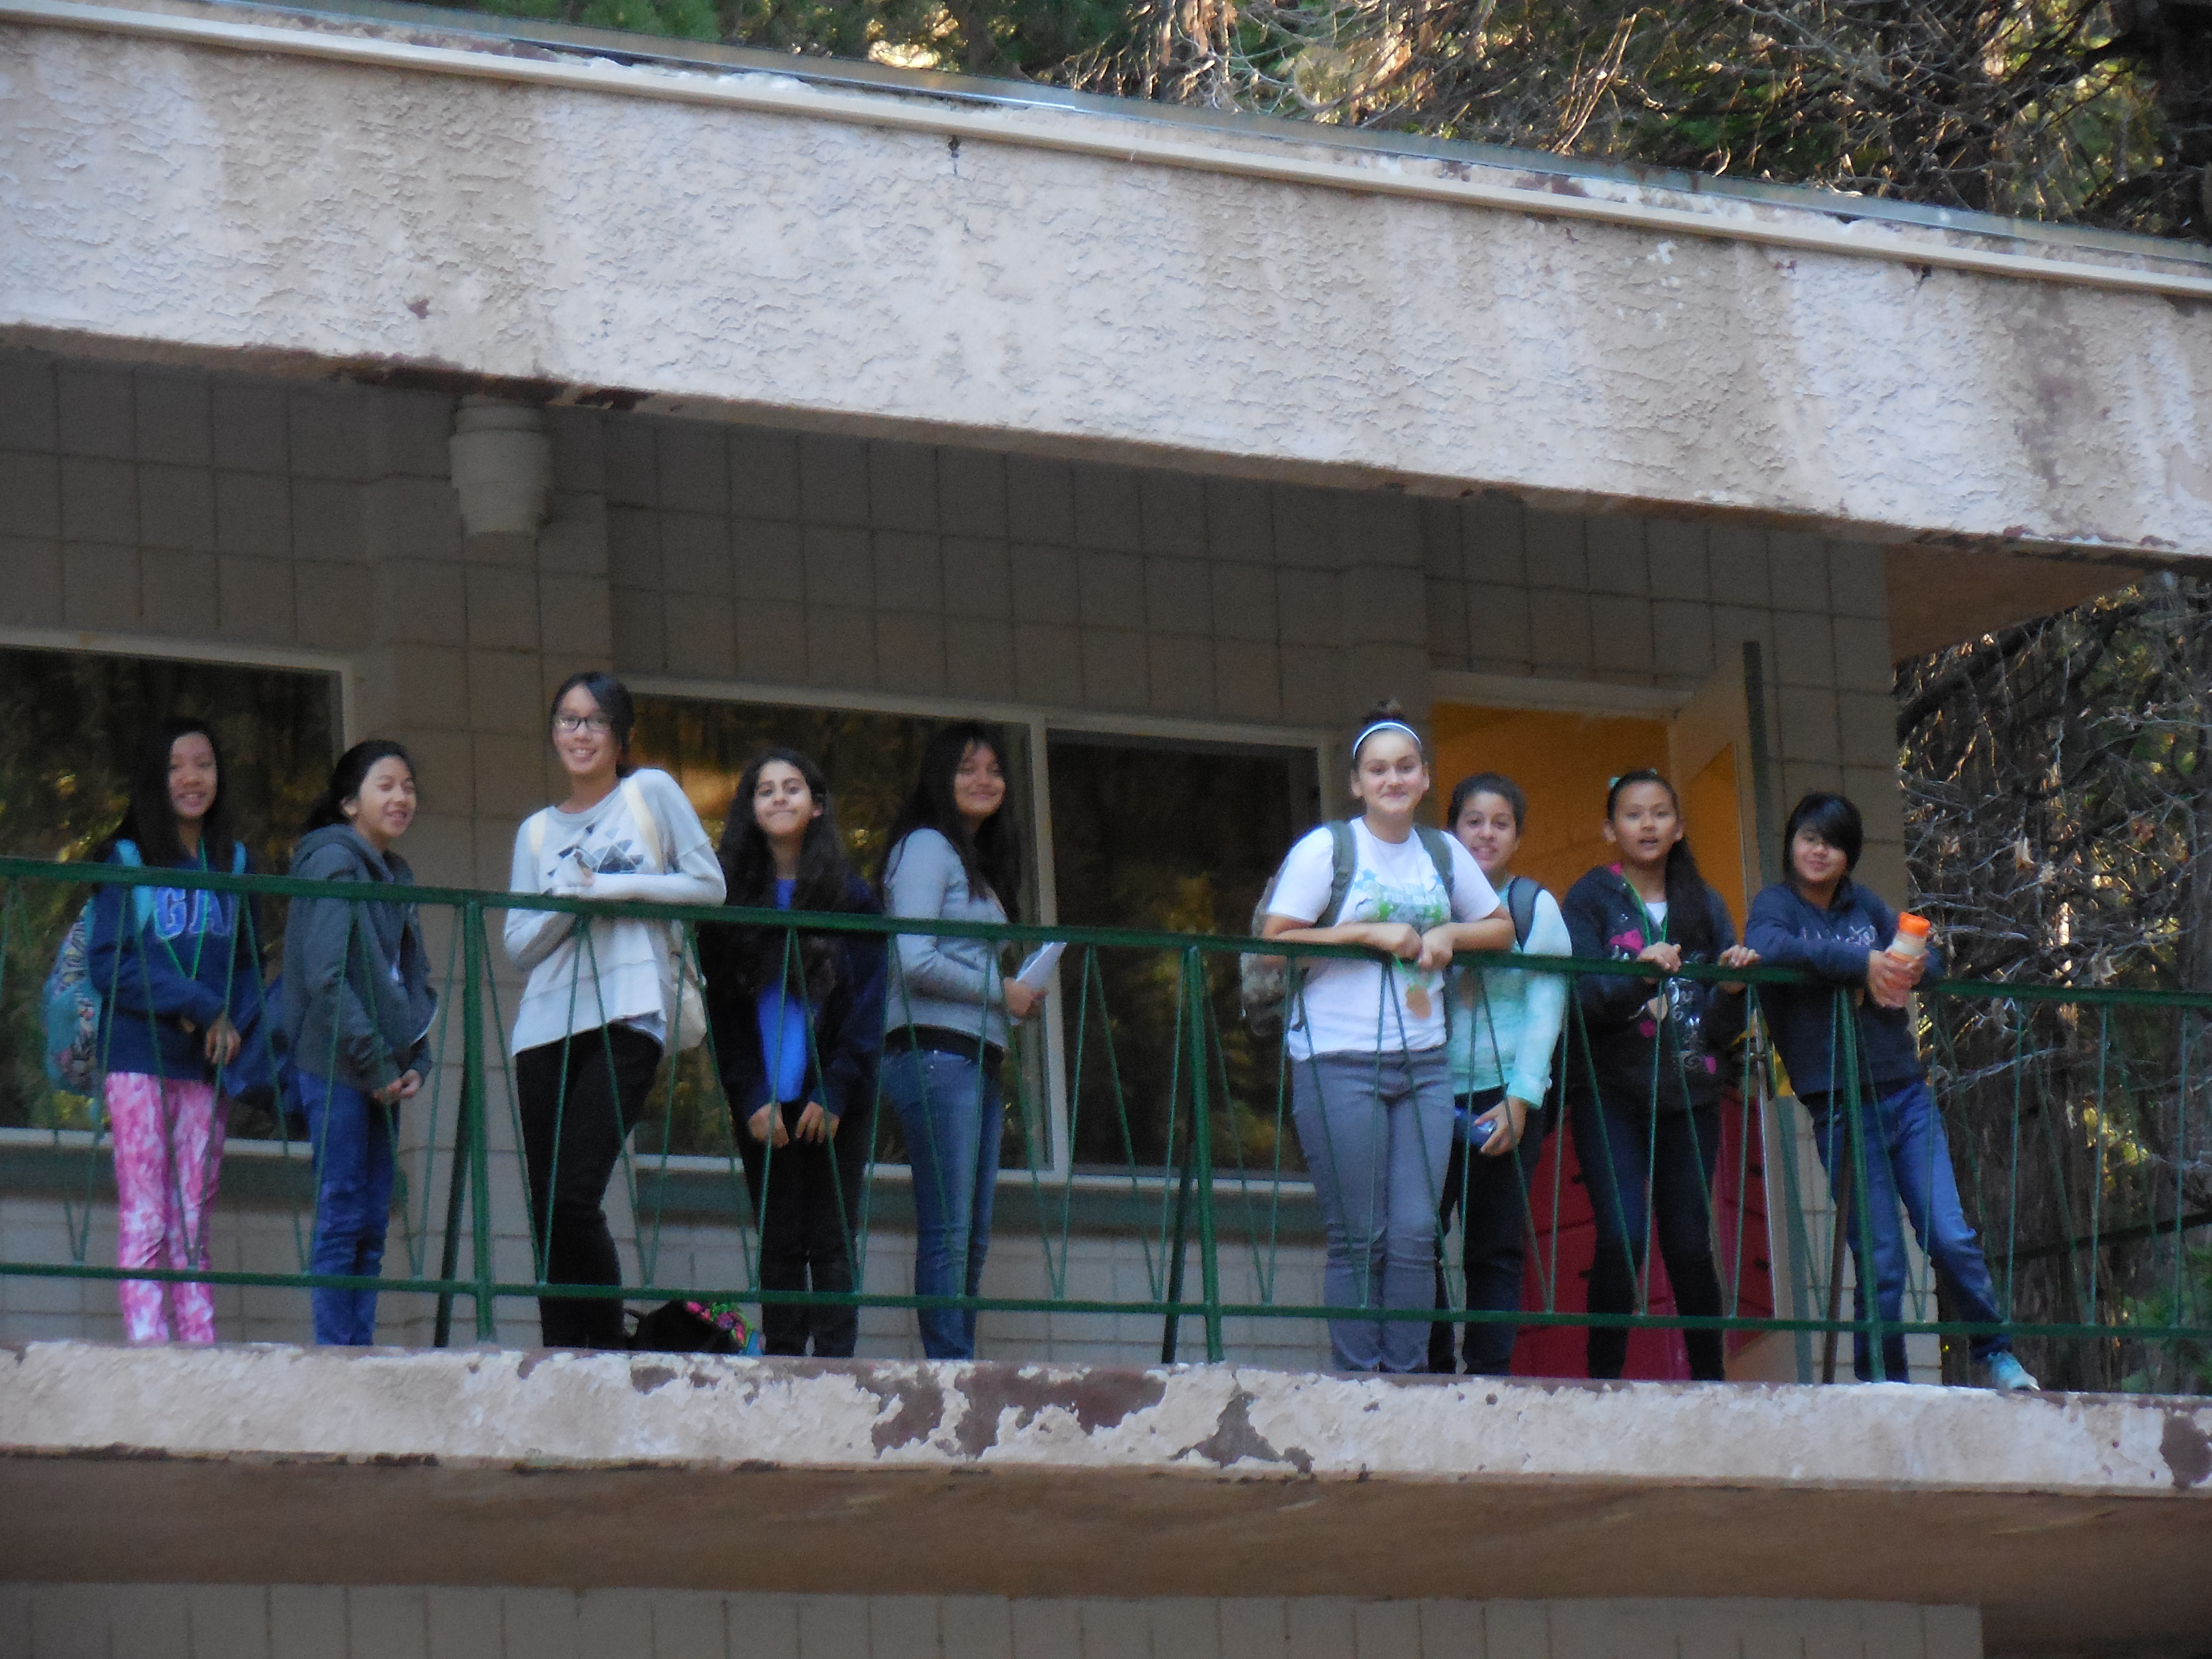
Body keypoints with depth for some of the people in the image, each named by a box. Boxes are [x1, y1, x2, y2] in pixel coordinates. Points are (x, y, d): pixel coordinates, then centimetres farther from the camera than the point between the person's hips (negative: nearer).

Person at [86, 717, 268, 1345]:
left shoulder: (235, 863, 15)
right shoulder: (127, 860, 3)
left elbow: (249, 963, 17)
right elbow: (108, 963, -6)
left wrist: (235, 1025, -4)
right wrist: (198, 1006, -13)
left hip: (205, 1065, 4)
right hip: (138, 1058, -4)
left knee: (193, 1224, 2)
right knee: (144, 1220, -9)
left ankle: (201, 1351, -2)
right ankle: (148, 1347, -13)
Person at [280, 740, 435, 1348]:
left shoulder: (397, 875, 18)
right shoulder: (332, 862, -8)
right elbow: (325, 975, -16)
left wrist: (415, 1062, 6)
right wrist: (376, 1063, -16)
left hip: (384, 1075, 8)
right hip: (336, 1067, -8)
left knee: (372, 1226, 5)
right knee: (342, 1218, -9)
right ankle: (333, 1352, -8)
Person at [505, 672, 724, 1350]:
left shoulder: (651, 793, 11)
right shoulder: (537, 830, 20)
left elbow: (708, 886, 5)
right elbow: (520, 945, 14)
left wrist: (609, 887, -3)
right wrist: (567, 902, -6)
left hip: (626, 1016, -5)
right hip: (547, 1025, 5)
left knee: (573, 1197, -18)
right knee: (546, 1213, -2)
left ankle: (607, 1350, -9)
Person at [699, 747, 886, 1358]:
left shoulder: (851, 896, 5)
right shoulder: (731, 898, 7)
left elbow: (867, 1004, 1)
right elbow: (722, 1006, 4)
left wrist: (834, 1094, -9)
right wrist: (751, 1097, -7)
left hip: (836, 1101, -1)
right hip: (765, 1102, 1)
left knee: (830, 1242, -4)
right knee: (780, 1244, 0)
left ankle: (834, 1369, -5)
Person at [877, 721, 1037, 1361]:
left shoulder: (978, 863, 24)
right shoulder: (926, 847, -4)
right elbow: (914, 962, -15)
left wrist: (1012, 997, 4)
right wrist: (1001, 992, -7)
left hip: (978, 1062, 9)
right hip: (935, 1055, -9)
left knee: (972, 1237, 5)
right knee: (948, 1230, -12)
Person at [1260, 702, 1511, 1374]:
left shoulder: (1443, 853, 13)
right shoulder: (1326, 848, -1)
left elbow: (1502, 928, 23)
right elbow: (1275, 941, -7)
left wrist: (1449, 936, 2)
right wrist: (1370, 935, -14)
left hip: (1423, 1064, 4)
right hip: (1338, 1062, -4)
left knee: (1416, 1234, -2)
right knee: (1358, 1238, -4)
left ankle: (1408, 1376, 4)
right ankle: (1355, 1380, 1)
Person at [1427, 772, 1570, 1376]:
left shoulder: (1535, 906, 7)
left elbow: (1545, 1008, 2)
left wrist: (1520, 1099, -8)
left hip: (1504, 1095, -1)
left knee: (1495, 1248, -1)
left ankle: (1489, 1376, 2)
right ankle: (1431, 1371, 2)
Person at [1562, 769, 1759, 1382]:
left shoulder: (1704, 907, 14)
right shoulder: (1591, 899, 5)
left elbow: (1724, 1030, 12)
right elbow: (1583, 997, -10)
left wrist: (1733, 988, -9)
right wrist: (1641, 975, -27)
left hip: (1689, 1095, 3)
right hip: (1611, 1094, -3)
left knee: (1690, 1243, 1)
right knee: (1622, 1235, -16)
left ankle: (1709, 1377, 14)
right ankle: (1604, 1375, -9)